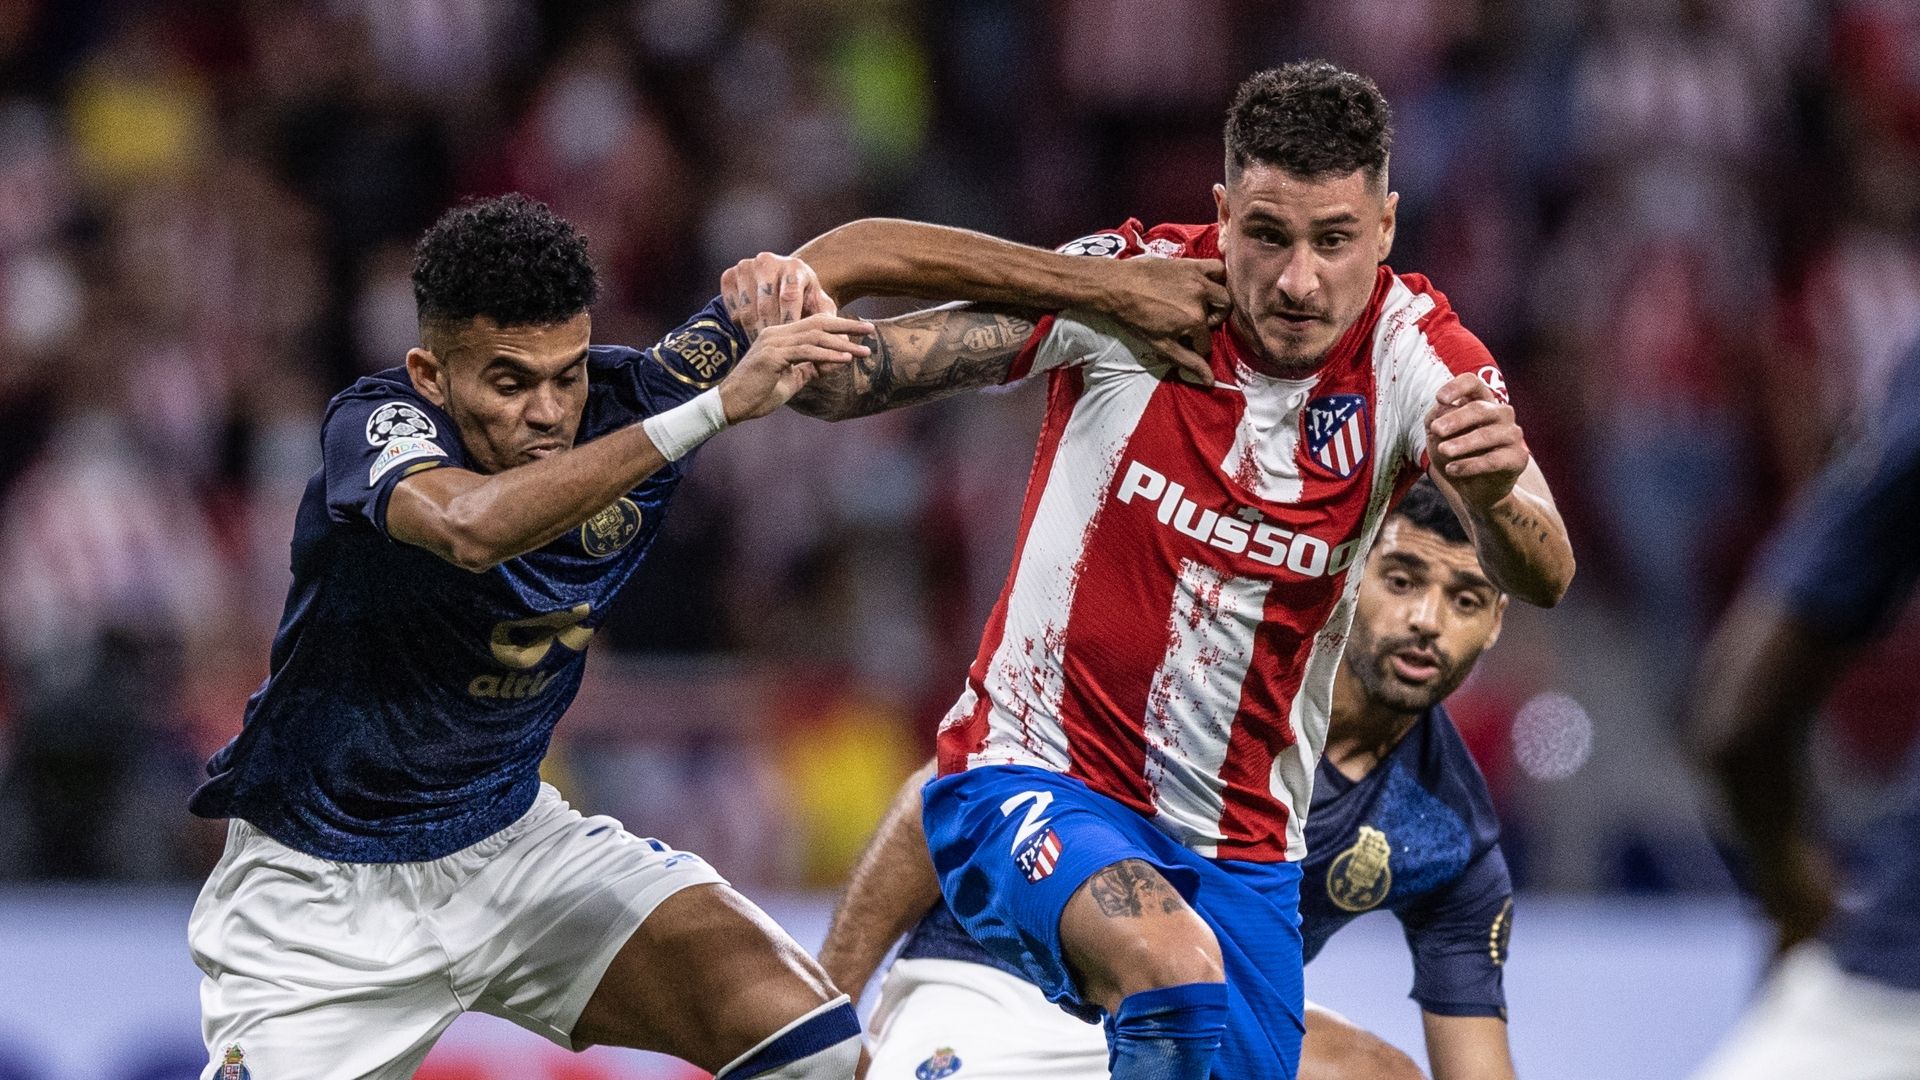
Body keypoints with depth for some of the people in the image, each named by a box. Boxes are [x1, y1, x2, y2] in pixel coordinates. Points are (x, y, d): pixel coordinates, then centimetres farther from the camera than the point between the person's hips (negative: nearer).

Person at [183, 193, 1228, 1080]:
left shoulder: (625, 399, -13)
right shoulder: (374, 425, -25)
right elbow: (474, 530, -49)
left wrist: (1114, 284, -8)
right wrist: (715, 407, -51)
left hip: (506, 835, 4)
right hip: (319, 889, -4)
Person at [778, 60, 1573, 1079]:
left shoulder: (1414, 354, -9)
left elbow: (1543, 576, -23)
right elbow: (846, 383, -7)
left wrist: (1497, 494, -47)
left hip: (1240, 847, 4)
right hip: (1031, 777, -4)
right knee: (1175, 969, -33)